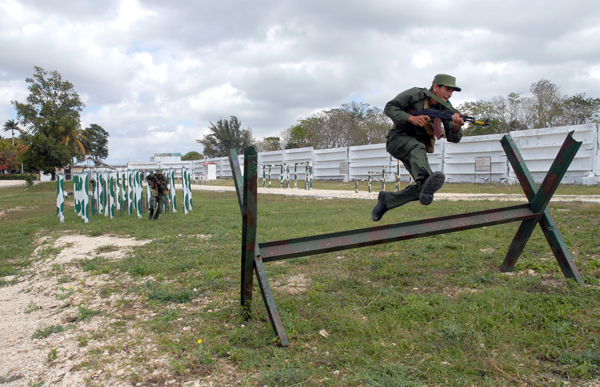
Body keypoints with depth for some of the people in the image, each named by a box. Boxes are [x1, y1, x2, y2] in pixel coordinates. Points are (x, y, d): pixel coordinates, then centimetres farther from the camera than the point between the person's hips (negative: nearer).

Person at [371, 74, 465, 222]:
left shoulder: (446, 108, 2)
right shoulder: (415, 94, -10)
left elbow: (453, 138, -6)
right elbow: (389, 107, -13)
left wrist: (456, 127, -29)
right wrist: (411, 118, -26)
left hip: (417, 149, 6)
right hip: (398, 139, -5)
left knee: (422, 189, -13)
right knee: (418, 148, -40)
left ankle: (387, 199, 4)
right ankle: (425, 181, -70)